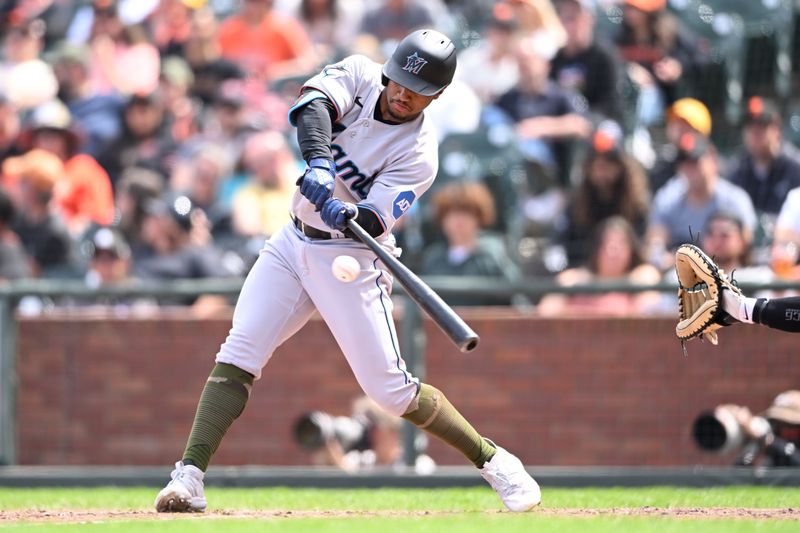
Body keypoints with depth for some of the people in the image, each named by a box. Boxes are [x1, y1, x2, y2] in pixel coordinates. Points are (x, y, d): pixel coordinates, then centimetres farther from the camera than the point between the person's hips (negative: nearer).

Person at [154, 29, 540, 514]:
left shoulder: (418, 156, -17)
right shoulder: (361, 75, -6)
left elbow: (373, 223, -24)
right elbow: (313, 103, -27)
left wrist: (349, 215, -48)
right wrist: (319, 163, -45)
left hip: (350, 257, -4)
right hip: (294, 243, 4)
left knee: (390, 389, -6)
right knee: (238, 354, -11)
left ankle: (493, 460, 10)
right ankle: (190, 477, -15)